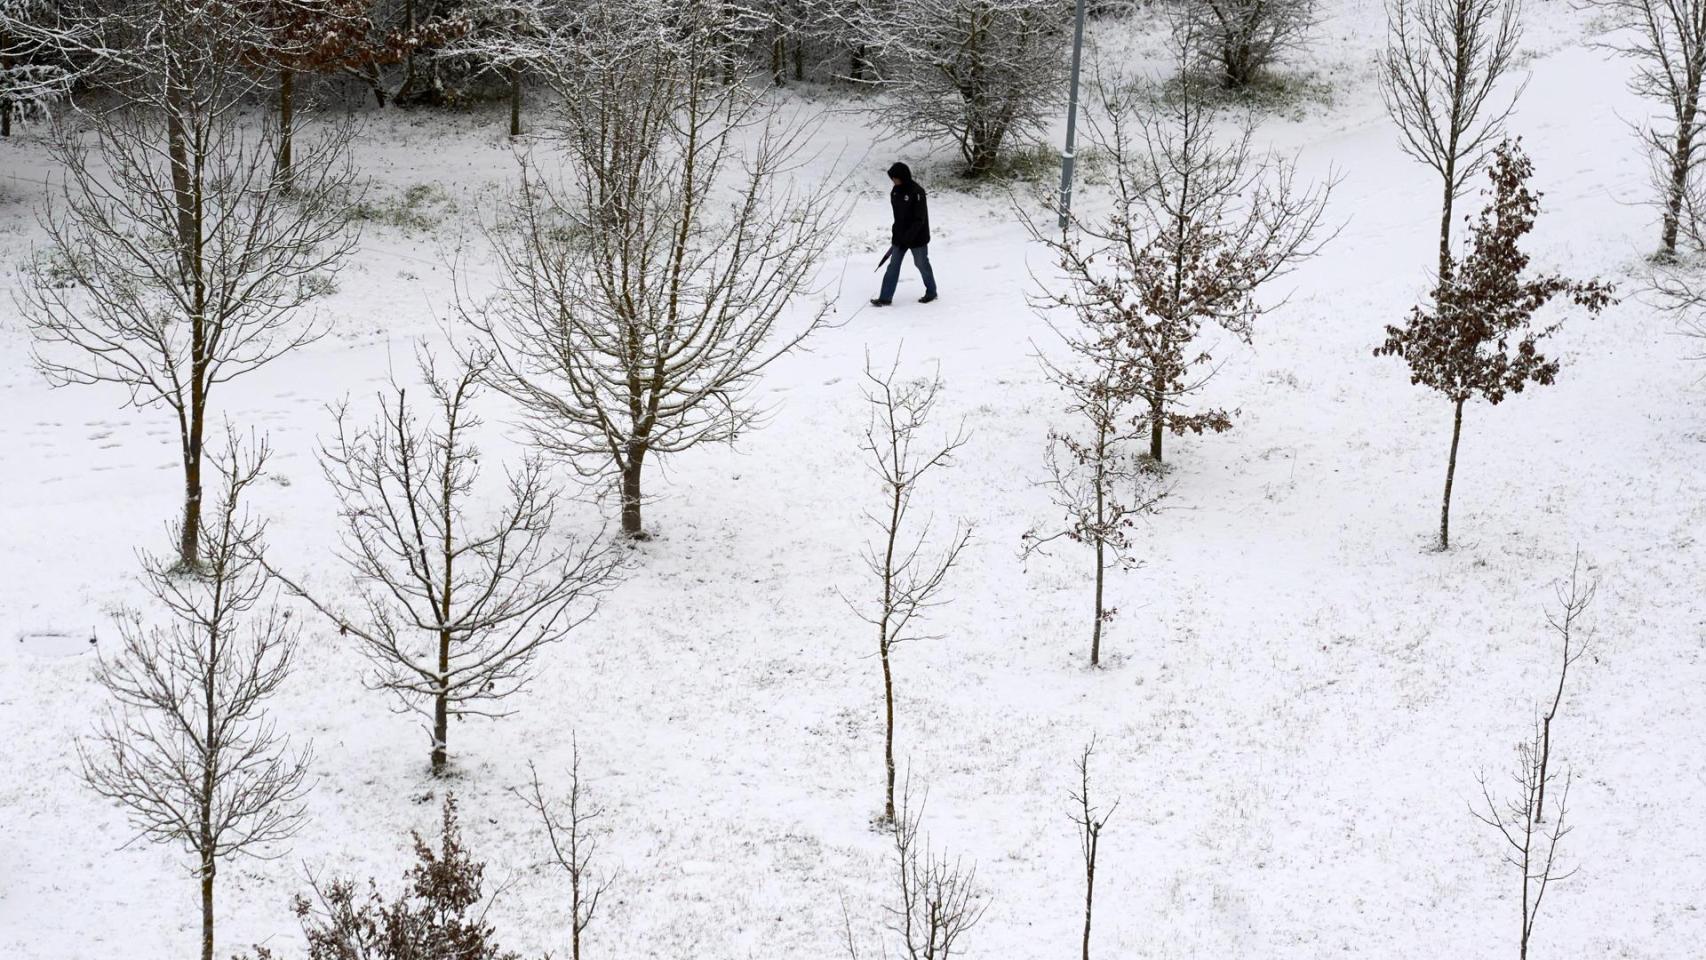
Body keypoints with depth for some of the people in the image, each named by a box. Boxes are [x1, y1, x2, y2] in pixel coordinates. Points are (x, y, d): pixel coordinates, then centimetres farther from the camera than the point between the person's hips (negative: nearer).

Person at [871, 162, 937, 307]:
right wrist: (896, 233, 13)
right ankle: (885, 297, 4)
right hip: (900, 236, 7)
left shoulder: (917, 192, -20)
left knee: (922, 264, 10)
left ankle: (931, 292, 29)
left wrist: (908, 237, -25)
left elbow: (919, 219, -21)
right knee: (893, 266, 3)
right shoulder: (896, 191, 3)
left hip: (917, 236, -7)